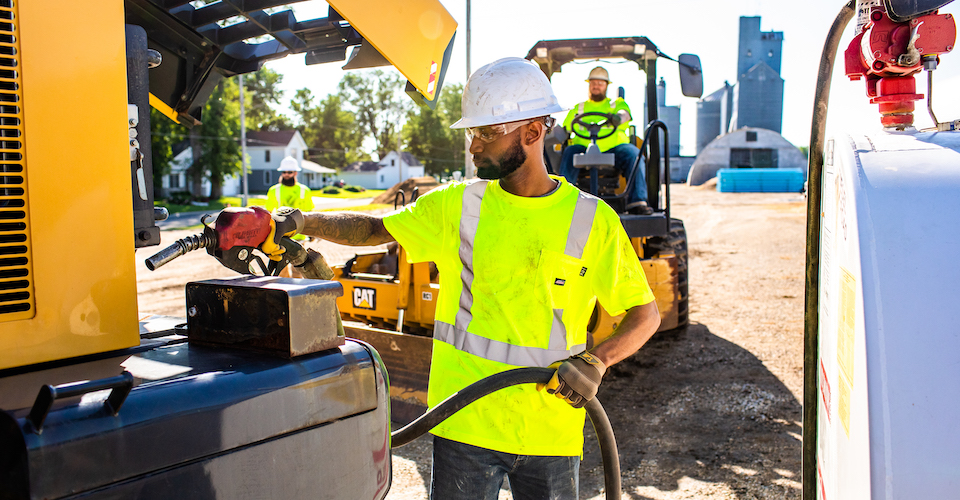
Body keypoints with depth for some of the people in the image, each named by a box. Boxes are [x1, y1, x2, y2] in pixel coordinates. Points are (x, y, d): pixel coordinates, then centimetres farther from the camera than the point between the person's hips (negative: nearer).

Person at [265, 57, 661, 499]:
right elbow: (375, 229, 2)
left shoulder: (592, 220, -3)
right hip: (465, 424, 1)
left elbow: (645, 314, 1)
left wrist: (595, 361, -15)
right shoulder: (457, 205, 2)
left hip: (552, 428, 0)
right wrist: (300, 222, -13)